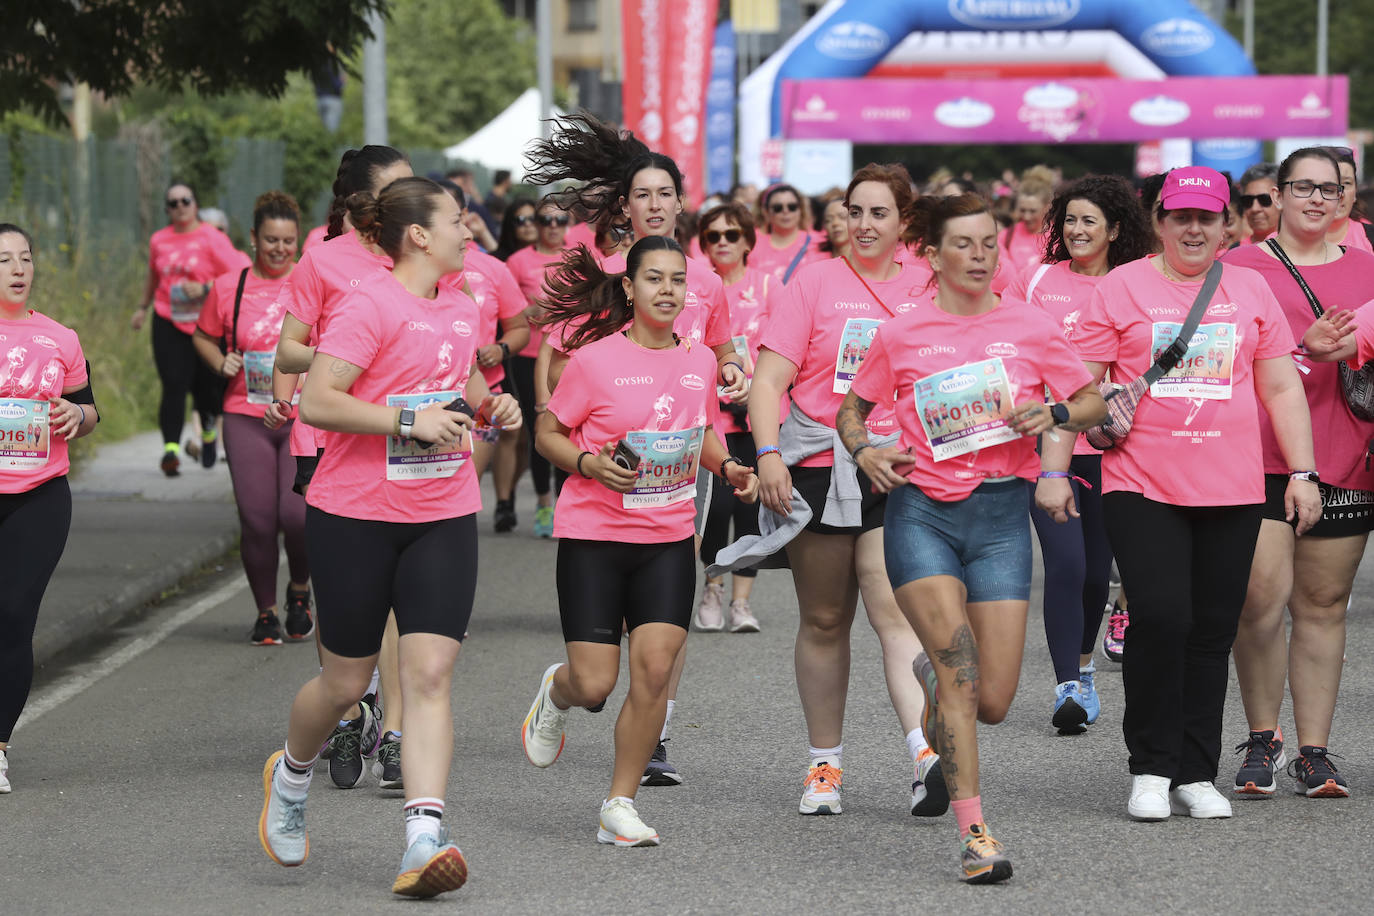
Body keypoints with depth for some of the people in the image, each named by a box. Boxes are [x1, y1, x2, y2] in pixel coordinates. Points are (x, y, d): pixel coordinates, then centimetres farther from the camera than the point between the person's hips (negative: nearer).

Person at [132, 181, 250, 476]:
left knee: (206, 388, 6)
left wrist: (204, 289, -18)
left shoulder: (212, 239, -4)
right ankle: (171, 448, -22)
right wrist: (143, 307, 34)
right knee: (174, 385, -14)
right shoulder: (159, 240, 8)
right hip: (168, 324, 2)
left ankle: (208, 433, 38)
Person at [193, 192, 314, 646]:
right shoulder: (229, 288, 5)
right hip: (246, 418, 1)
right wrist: (221, 363, 0)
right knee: (257, 520, -4)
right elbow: (203, 337, 19)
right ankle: (266, 614, 16)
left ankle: (300, 591, 14)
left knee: (299, 514, -16)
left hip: (305, 419, -1)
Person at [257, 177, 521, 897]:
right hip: (356, 514, -5)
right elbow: (316, 402, -20)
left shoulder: (460, 308, 11)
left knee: (429, 674, -9)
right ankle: (290, 776, 38)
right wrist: (409, 420, -25)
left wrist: (492, 404, 10)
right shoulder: (369, 306, -14)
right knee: (346, 681, 6)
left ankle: (422, 841, -15)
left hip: (443, 516, 5)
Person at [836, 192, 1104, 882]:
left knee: (993, 702, 0)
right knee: (962, 670, -18)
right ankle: (974, 835, -14)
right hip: (920, 511, -2)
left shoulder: (1030, 327, 5)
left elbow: (1095, 403, 13)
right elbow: (850, 410, 16)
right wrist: (864, 452, -4)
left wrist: (1054, 416, -8)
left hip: (1000, 514, 2)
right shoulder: (900, 335, 4)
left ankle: (933, 674, 37)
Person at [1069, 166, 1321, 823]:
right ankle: (1150, 769, 0)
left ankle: (1196, 775, 12)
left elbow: (1282, 388, 15)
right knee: (1160, 618, -13)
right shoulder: (1121, 289, 3)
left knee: (1213, 631, 3)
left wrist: (1302, 473, 9)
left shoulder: (1250, 291, 13)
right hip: (1142, 487, -3)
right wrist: (1054, 472, -4)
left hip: (1232, 491, 3)